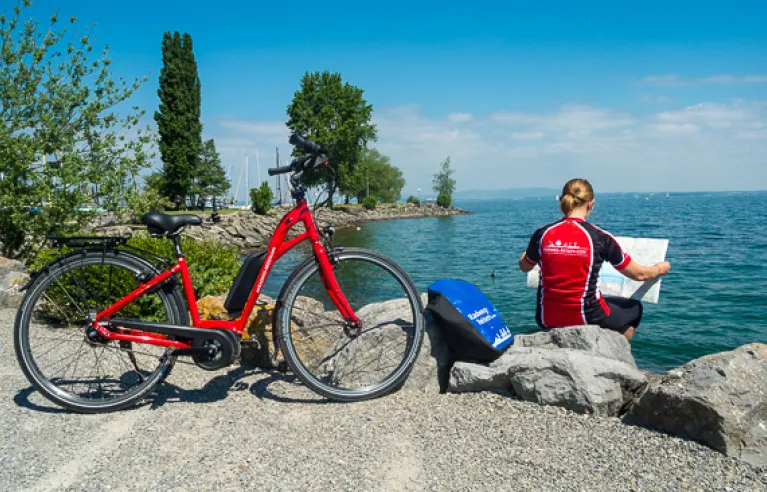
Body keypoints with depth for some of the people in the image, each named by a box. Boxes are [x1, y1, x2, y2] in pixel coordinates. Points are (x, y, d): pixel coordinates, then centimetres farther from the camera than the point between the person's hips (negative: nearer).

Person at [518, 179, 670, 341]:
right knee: (635, 308, 27)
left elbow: (524, 267, 14)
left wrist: (528, 252, 37)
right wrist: (660, 268, 23)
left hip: (547, 320, 3)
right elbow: (639, 274, 0)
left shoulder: (542, 234, -6)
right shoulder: (599, 237, -11)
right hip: (585, 318, -2)